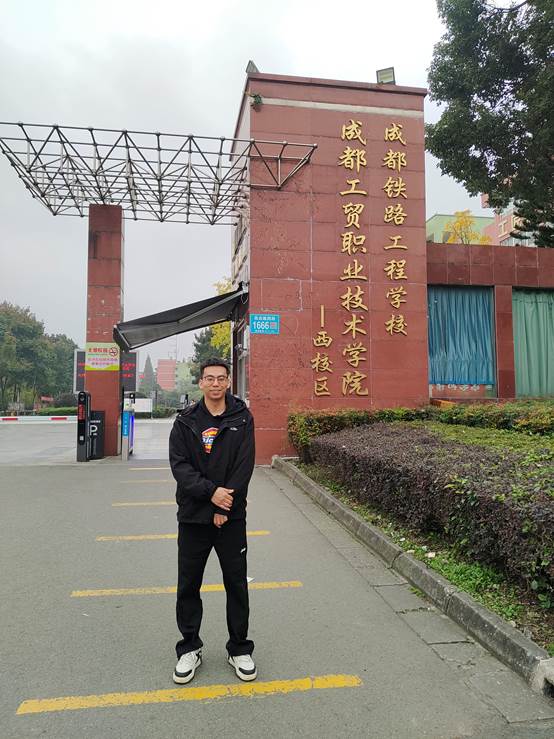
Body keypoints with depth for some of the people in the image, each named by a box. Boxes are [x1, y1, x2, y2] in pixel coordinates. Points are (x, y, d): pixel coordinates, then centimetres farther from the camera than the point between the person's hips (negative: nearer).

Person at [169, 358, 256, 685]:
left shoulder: (242, 418, -1)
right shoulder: (186, 421, 2)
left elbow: (244, 466, -8)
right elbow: (179, 464, -7)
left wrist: (224, 508, -13)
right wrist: (211, 491, -19)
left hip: (231, 517, -1)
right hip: (192, 516, 1)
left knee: (237, 584, 9)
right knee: (188, 586, 11)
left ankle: (239, 649, 27)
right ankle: (190, 649, 29)